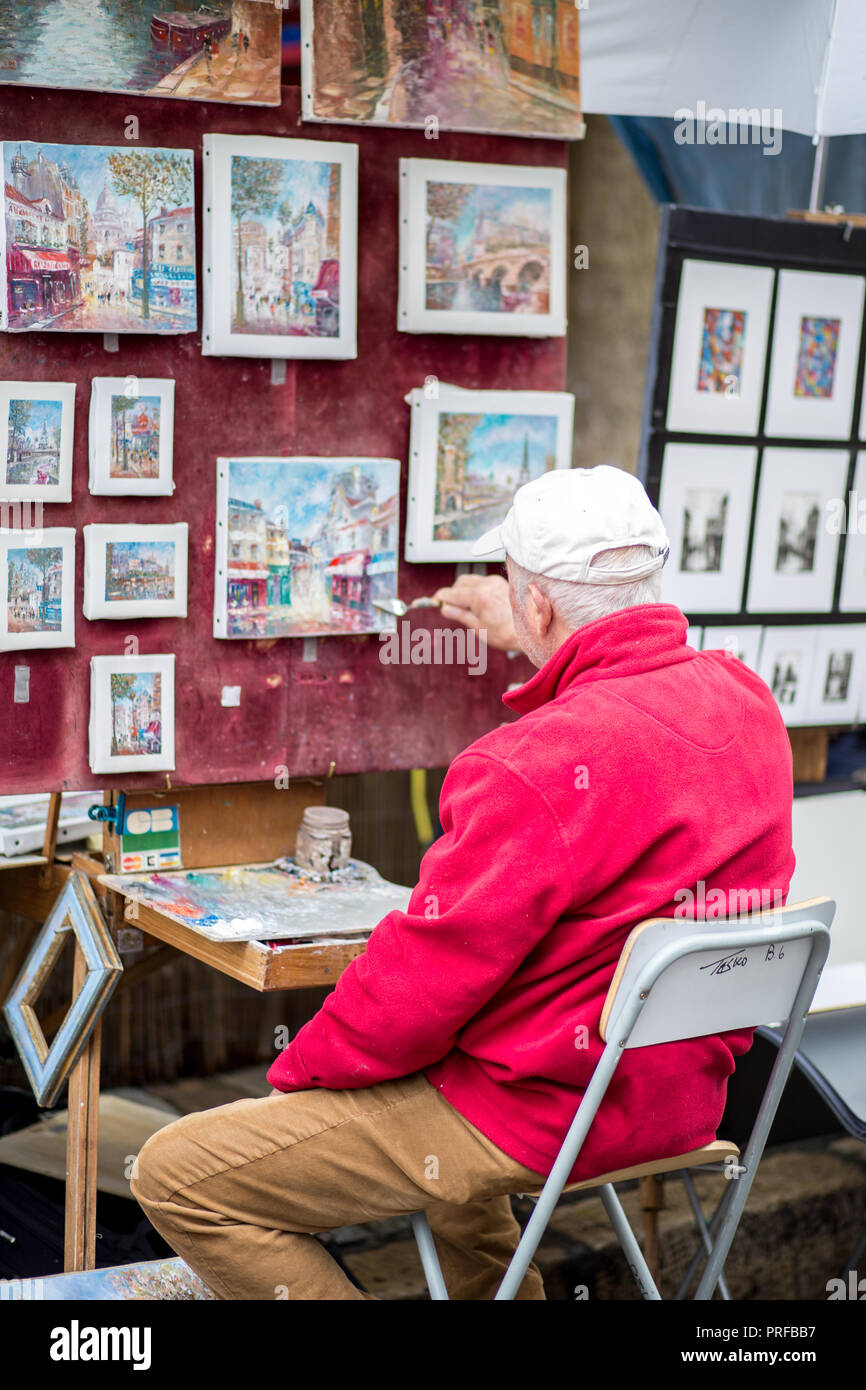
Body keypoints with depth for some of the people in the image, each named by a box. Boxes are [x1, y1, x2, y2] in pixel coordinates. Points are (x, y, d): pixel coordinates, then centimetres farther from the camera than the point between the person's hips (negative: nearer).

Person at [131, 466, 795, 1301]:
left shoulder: (544, 763, -28)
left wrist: (296, 1069, -4)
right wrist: (539, 651, 39)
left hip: (542, 1111, -9)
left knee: (176, 1174, -5)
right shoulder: (743, 700, 0)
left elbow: (426, 974, -23)